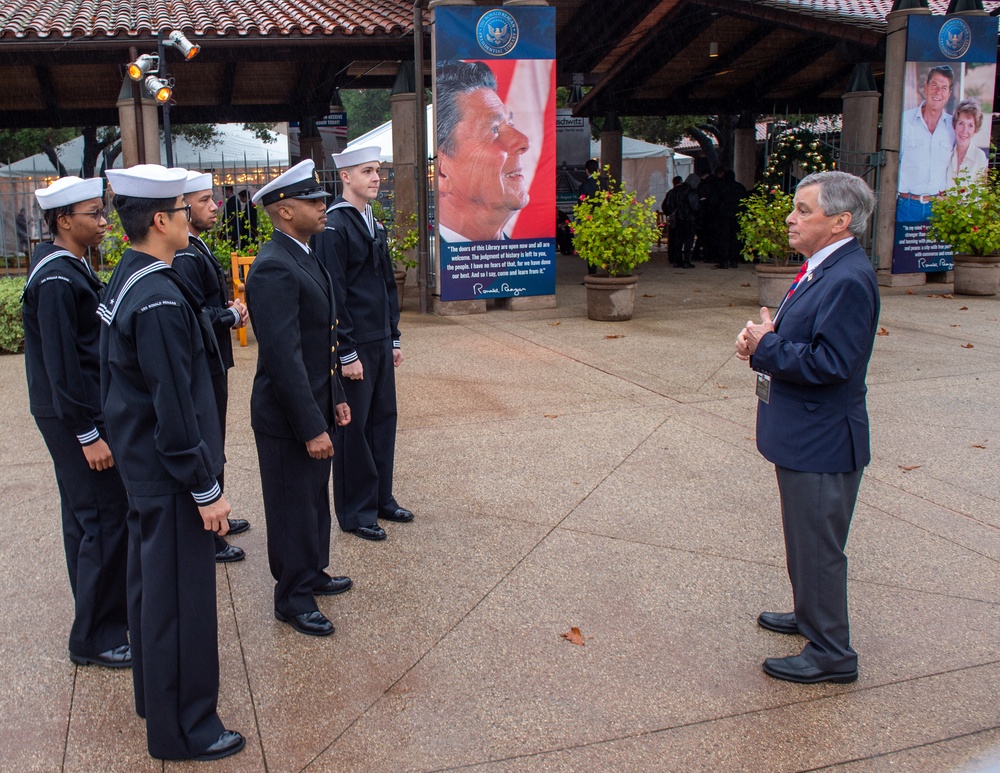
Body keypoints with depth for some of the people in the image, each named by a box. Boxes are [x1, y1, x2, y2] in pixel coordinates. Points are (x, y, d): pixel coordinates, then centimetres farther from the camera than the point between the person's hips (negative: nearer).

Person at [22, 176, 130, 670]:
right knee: (105, 519, -5)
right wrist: (88, 434, -21)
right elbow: (61, 364, -22)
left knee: (87, 515, 19)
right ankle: (95, 638, 6)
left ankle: (103, 607, 33)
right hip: (73, 417, -10)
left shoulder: (72, 269, 11)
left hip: (85, 410, 10)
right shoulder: (56, 279, -19)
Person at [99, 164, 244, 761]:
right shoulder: (159, 299, -25)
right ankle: (181, 729, 17)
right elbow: (174, 408, -25)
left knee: (152, 585, 22)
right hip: (171, 475, -10)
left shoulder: (124, 281, 6)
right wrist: (206, 489, -18)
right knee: (182, 597, 3)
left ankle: (156, 693, 39)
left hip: (141, 466, 10)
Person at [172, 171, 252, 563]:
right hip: (201, 367, -11)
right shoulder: (184, 256, -21)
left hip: (212, 365, 11)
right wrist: (232, 315, -13)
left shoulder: (198, 248, 12)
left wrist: (230, 310, 3)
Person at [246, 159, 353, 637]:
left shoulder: (304, 258, 9)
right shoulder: (274, 268, -23)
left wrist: (336, 398, 16)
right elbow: (283, 358, -26)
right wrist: (311, 427, -25)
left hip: (315, 408, 9)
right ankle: (293, 598, 23)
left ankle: (312, 574, 40)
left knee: (315, 499, 22)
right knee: (293, 508, 6)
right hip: (287, 418, -9)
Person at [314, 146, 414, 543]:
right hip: (354, 346, -8)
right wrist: (347, 353, -17)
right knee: (353, 428, 3)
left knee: (383, 420, 15)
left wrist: (394, 338, 15)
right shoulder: (334, 227, -14)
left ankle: (381, 498, 29)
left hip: (380, 343, 8)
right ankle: (355, 513, 16)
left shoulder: (375, 225, 12)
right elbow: (333, 295, -17)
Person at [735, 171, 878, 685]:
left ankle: (831, 653, 16)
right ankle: (810, 616, 43)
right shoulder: (822, 268, 10)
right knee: (805, 540, 25)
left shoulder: (849, 279, -23)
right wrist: (764, 340, -3)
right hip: (802, 434, 10)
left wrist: (767, 347, -17)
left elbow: (830, 363, -28)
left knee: (817, 546, 2)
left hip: (821, 442, -10)